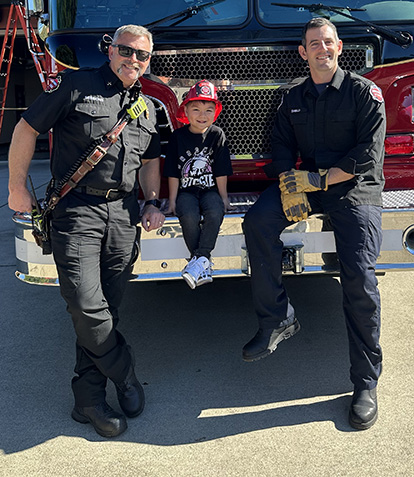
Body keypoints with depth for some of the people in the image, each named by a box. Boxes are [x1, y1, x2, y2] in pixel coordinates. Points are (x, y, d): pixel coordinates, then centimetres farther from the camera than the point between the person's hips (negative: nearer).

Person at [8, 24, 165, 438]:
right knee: (86, 306, -13)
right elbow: (27, 129, 0)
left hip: (123, 215, 5)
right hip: (76, 211, -4)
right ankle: (124, 373, 12)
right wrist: (17, 187, -1)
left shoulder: (147, 107, 17)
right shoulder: (77, 85, 0)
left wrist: (152, 203, 12)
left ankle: (89, 399, 17)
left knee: (106, 309, 5)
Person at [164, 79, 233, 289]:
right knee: (189, 216, -30)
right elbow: (173, 173, 3)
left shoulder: (217, 135, 2)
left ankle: (200, 258, -25)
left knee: (215, 213, -32)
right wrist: (172, 200, 0)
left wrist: (223, 197, 2)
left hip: (210, 190, 0)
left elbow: (221, 172, 2)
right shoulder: (178, 136, 2)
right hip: (186, 191, 0)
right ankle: (203, 264, -18)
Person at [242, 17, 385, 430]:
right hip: (308, 182, 5)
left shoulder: (364, 92, 1)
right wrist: (291, 187, -10)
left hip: (355, 187, -4)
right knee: (257, 221, -22)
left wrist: (318, 179, -16)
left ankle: (366, 383, -6)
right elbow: (282, 151, 10)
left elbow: (369, 153, -8)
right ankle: (277, 320, -11)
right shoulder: (293, 98, 14)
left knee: (359, 277, -19)